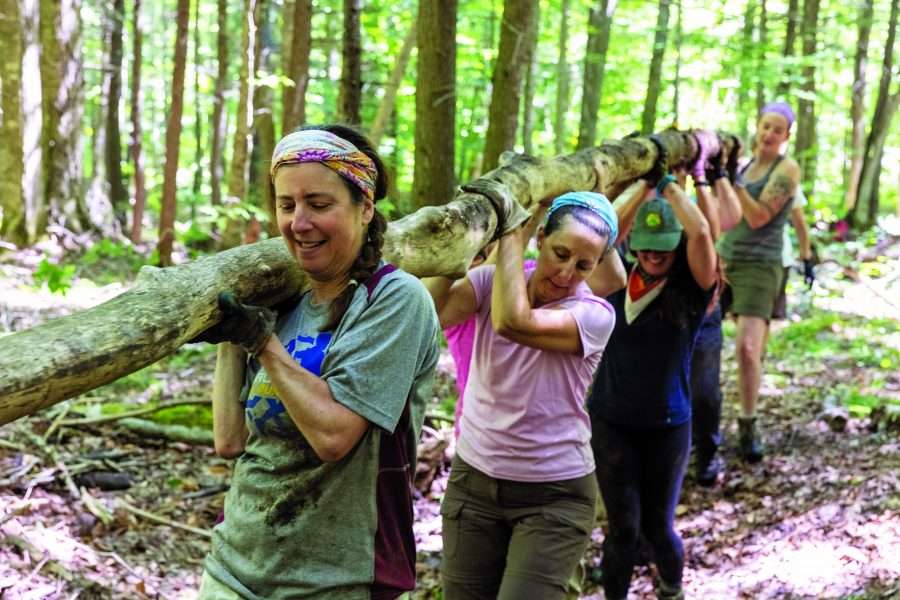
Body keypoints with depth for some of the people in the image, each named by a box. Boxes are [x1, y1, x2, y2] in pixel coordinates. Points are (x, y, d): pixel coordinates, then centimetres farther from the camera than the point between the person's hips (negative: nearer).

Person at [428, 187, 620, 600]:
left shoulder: (595, 315, -13)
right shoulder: (492, 281, -4)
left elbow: (513, 322, -31)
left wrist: (512, 232, -21)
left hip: (554, 495, -3)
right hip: (474, 482, 3)